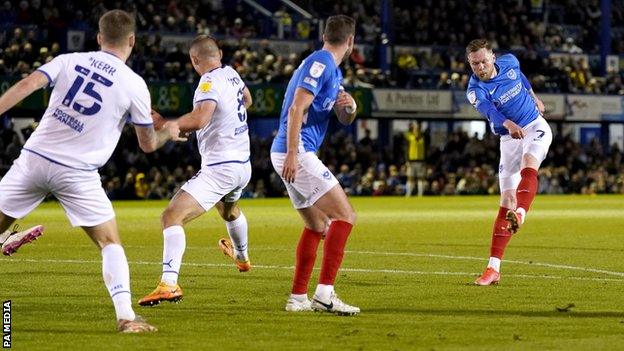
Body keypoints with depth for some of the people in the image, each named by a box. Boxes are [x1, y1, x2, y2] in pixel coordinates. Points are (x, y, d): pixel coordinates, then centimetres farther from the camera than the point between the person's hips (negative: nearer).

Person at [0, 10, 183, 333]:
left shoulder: (68, 61, 7)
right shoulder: (134, 85, 1)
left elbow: (26, 85, -9)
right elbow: (148, 144, 11)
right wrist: (168, 133, 31)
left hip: (34, 159, 2)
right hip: (77, 173, -2)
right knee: (110, 243, 7)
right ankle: (125, 316, -7)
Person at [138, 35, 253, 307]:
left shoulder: (210, 82, -18)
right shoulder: (232, 74, 7)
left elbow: (199, 119, -34)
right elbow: (247, 100, 29)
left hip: (218, 169, -9)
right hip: (243, 164, 9)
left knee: (172, 217, -19)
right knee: (228, 210, 40)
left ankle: (168, 284, -35)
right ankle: (242, 257, 67)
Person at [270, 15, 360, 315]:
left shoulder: (332, 70, 19)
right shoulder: (320, 64, -11)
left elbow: (345, 120, 22)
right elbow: (296, 110, -20)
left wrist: (349, 106, -1)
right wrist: (292, 154, -26)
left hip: (291, 155, 10)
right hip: (295, 153, -10)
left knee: (317, 225, 17)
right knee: (344, 216, -12)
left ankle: (298, 298, 17)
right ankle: (325, 293, -19)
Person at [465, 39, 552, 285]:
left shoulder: (509, 62, -7)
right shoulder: (475, 90, -18)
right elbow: (489, 110, -39)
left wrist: (534, 97, 28)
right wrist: (509, 124, -58)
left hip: (536, 126, 1)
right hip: (509, 138, -1)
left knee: (527, 165, -32)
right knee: (506, 202, -7)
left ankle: (520, 215, -59)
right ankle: (493, 268, -8)